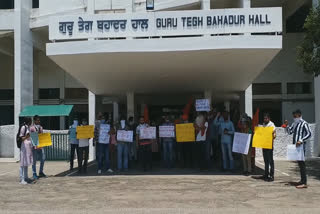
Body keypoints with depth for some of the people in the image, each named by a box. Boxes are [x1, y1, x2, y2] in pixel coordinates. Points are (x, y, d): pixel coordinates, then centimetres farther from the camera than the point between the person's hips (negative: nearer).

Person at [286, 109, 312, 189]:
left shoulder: (304, 124, -8)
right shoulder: (294, 124, 16)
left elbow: (309, 134, -16)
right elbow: (290, 132, 22)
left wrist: (301, 141, -25)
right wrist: (287, 126, 6)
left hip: (301, 146, -8)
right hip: (296, 146, 8)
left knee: (301, 163, -10)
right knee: (300, 163, 14)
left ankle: (304, 183, -9)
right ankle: (302, 180, 23)